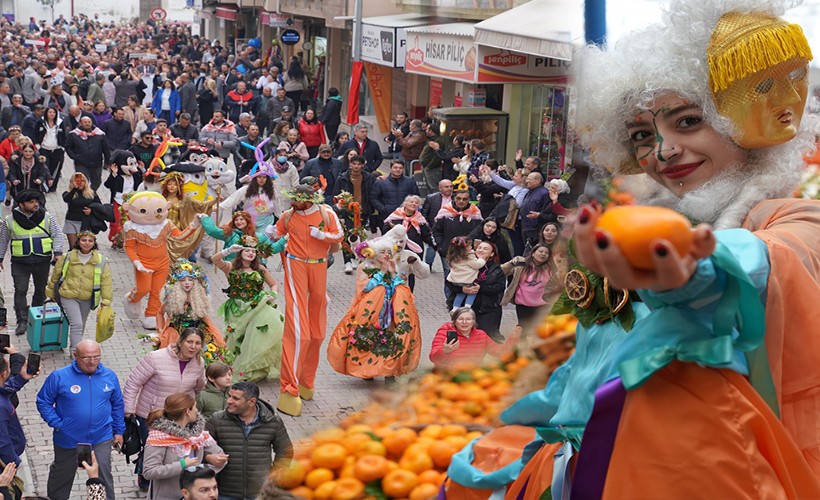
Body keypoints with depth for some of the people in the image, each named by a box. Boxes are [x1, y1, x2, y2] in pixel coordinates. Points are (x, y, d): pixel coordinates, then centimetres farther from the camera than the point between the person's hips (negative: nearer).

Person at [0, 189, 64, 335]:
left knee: (41, 290, 13)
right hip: (20, 262, -1)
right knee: (20, 291, -5)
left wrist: (57, 252, -10)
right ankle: (22, 321, 0)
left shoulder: (47, 217, -2)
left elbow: (57, 234, 2)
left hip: (42, 261, 1)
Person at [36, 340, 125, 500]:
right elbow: (43, 402, -5)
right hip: (68, 439, 0)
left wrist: (119, 431, 9)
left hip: (101, 439, 0)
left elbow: (117, 404, 6)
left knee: (103, 476, 0)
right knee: (62, 475, 21)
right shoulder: (59, 377, -15)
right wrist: (57, 424, -14)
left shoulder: (109, 376, -6)